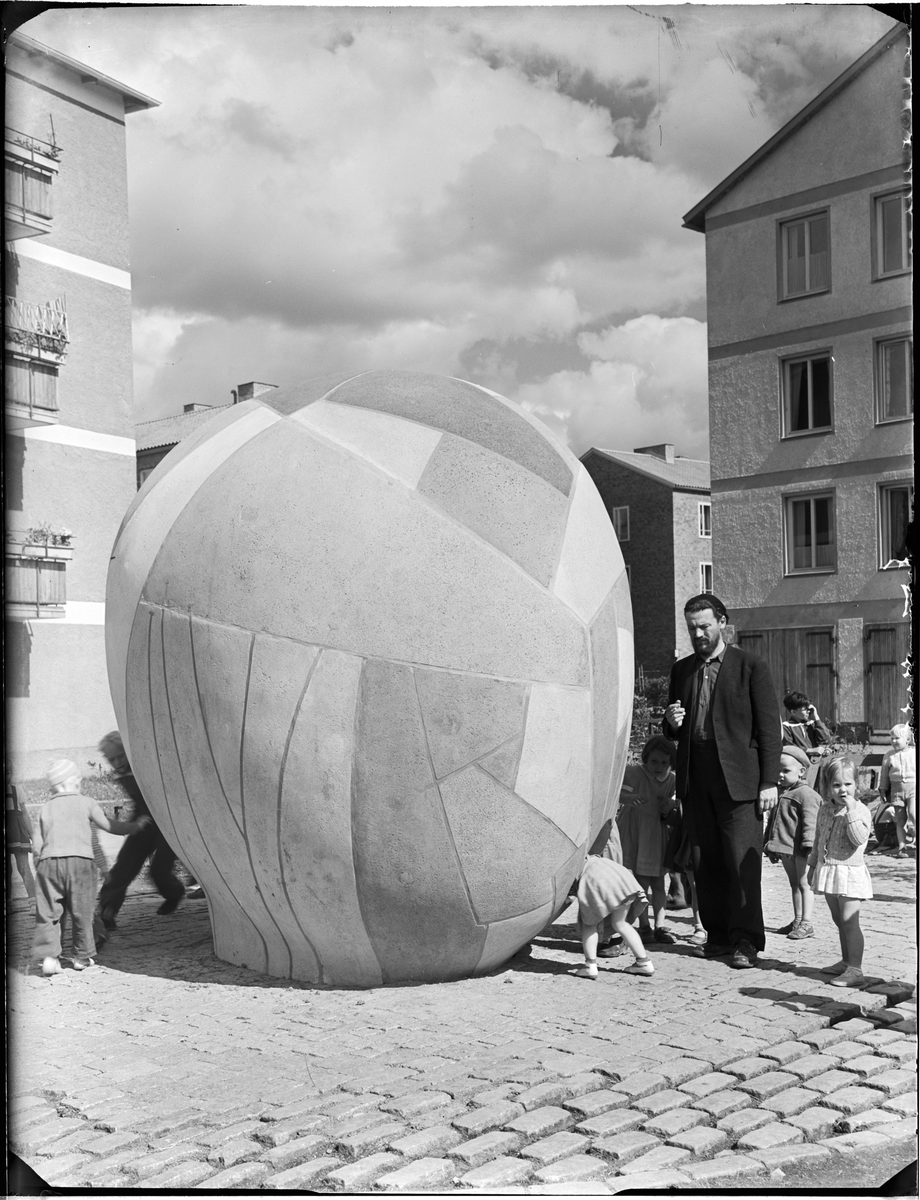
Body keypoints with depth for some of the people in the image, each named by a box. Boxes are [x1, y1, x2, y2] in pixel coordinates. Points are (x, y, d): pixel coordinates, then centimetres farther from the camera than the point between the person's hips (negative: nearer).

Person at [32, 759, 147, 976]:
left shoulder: (46, 808, 15)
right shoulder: (85, 803, 8)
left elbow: (36, 844, 11)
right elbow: (109, 826, 7)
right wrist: (136, 826, 20)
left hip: (48, 862, 2)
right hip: (79, 860, -2)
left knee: (48, 913, 7)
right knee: (81, 913, 8)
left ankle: (49, 956, -5)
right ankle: (82, 957, 15)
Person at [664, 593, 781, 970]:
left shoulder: (750, 666, 1)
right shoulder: (681, 669, 15)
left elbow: (769, 727, -2)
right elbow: (673, 730, 24)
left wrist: (769, 782, -8)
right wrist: (671, 722, -2)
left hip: (738, 779, -5)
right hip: (695, 779, 5)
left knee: (742, 862, -6)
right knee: (704, 863, 7)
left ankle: (745, 941, 1)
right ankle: (718, 936, 17)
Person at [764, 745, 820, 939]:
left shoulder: (805, 794, -12)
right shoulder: (780, 793, 15)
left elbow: (810, 823, -19)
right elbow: (773, 821, 23)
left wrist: (809, 845, -26)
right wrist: (769, 844, 23)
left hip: (799, 849, -9)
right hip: (784, 848, 9)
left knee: (803, 884, -3)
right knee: (794, 884, 16)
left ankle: (806, 923, -1)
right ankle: (797, 920, 25)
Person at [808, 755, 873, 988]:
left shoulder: (860, 810, -11)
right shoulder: (825, 809, 9)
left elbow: (859, 839, -26)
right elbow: (818, 839, 20)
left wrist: (850, 811, -28)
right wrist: (813, 864, 23)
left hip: (850, 872, -7)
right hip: (828, 871, 7)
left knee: (849, 921, -10)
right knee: (839, 921, 17)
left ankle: (855, 970, -8)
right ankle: (846, 962, 29)